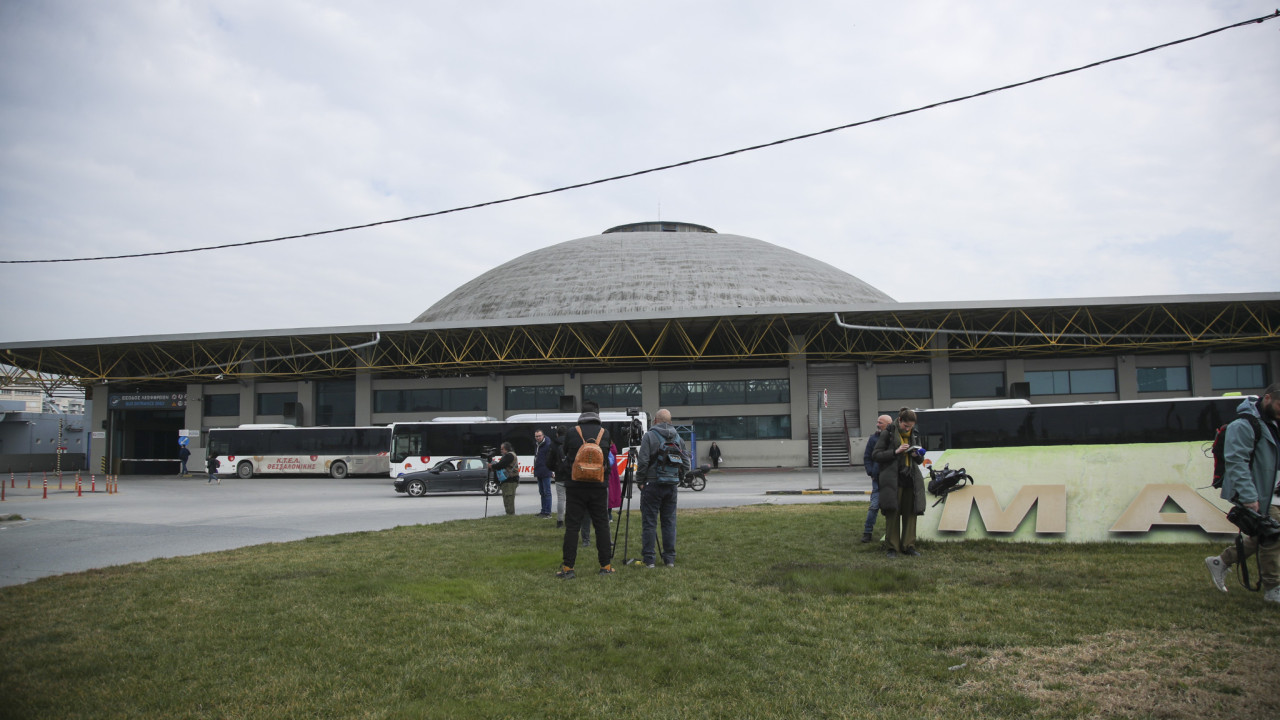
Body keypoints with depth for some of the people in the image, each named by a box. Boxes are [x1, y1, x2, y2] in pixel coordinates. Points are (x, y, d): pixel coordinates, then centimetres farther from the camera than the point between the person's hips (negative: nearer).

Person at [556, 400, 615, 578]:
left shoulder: (571, 433, -6)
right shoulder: (605, 433, 0)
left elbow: (565, 455, 7)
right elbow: (607, 458, 9)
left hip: (575, 487, -1)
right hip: (599, 487, 2)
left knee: (572, 527, 2)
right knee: (602, 525, 9)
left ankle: (567, 568, 1)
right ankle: (606, 566, 13)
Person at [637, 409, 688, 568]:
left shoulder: (650, 436, -6)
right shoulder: (678, 438, 10)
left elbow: (643, 461, -12)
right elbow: (686, 463, 10)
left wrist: (641, 481, -1)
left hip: (652, 483, -5)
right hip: (672, 485, 5)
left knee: (649, 522, 0)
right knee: (669, 522, 10)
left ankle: (648, 559, 0)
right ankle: (669, 558, 11)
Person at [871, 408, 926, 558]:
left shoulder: (915, 435, 14)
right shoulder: (888, 433, 0)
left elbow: (920, 460, 22)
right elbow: (875, 455, -4)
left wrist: (917, 455, -2)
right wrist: (895, 452, -14)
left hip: (911, 479, 5)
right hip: (893, 479, -5)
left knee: (910, 513, 4)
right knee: (892, 513, -4)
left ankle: (908, 546, 12)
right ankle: (892, 547, 2)